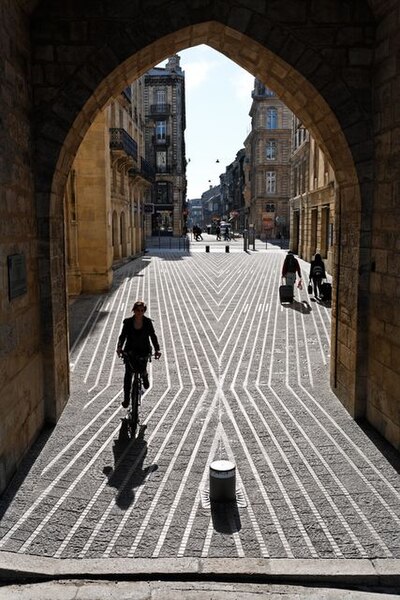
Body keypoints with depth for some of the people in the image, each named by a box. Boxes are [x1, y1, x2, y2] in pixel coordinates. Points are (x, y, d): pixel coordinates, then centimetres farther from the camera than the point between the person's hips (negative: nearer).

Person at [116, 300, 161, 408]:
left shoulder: (148, 322, -3)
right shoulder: (128, 322, -3)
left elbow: (153, 336, -4)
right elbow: (123, 335, -6)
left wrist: (157, 349, -17)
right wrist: (119, 347, -24)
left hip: (144, 351, 0)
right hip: (130, 351, 0)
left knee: (142, 370, -13)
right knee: (128, 373, -10)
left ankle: (145, 375, 27)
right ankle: (126, 398, 0)